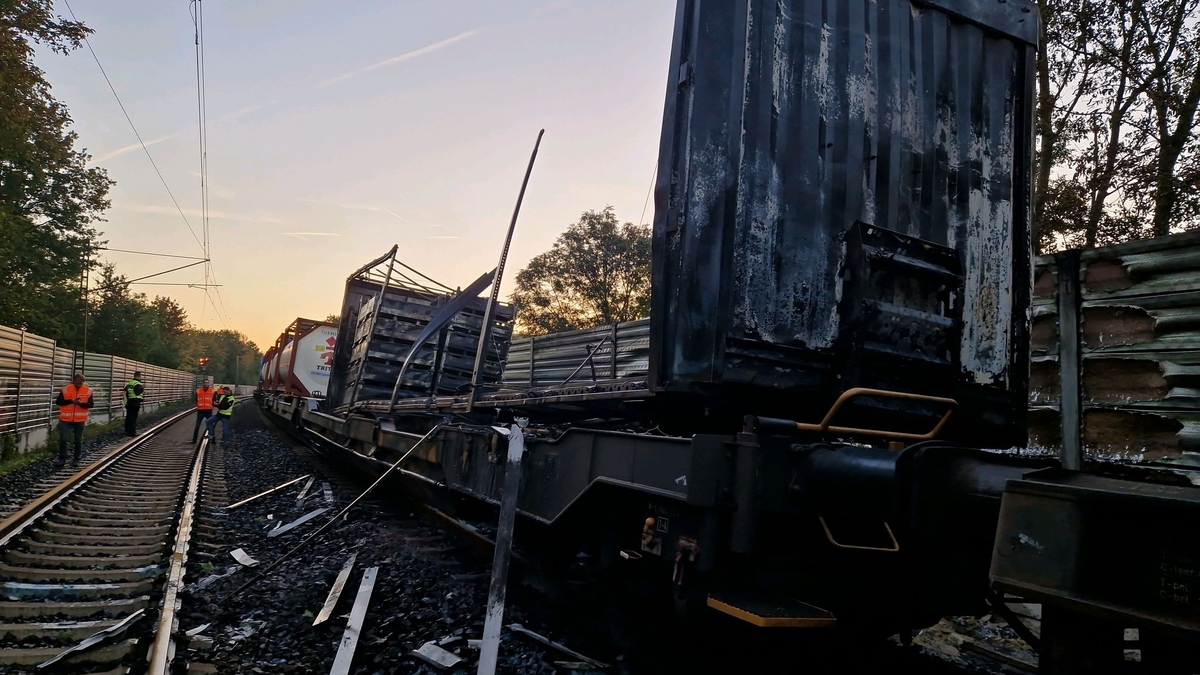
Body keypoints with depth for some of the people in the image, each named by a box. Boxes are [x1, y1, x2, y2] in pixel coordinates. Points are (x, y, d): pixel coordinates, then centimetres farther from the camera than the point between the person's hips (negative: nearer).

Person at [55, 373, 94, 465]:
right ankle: (62, 459, 13)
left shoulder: (88, 390, -2)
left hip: (80, 420, 1)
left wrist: (81, 403, -22)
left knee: (78, 440, 8)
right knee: (62, 439, 0)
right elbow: (58, 401, -5)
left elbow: (91, 404, -2)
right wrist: (71, 401, -19)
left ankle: (76, 460, 17)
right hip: (65, 419, 0)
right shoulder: (65, 389, -4)